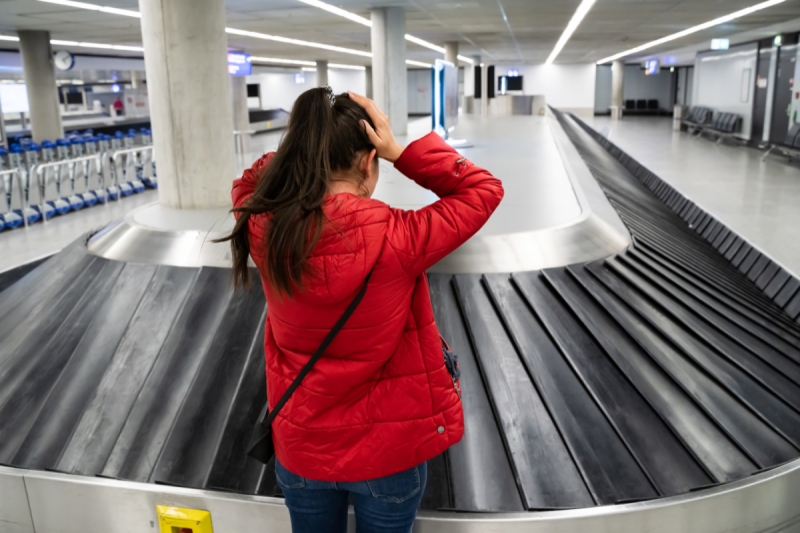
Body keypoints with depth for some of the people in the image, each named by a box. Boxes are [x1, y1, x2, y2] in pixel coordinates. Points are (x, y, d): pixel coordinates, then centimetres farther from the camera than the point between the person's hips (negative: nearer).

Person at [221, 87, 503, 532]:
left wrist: (305, 145, -6)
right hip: (390, 450, -3)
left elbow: (249, 185, 8)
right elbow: (484, 190, -12)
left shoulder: (265, 233, -17)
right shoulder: (396, 240, -27)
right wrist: (399, 151, -16)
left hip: (302, 448, 3)